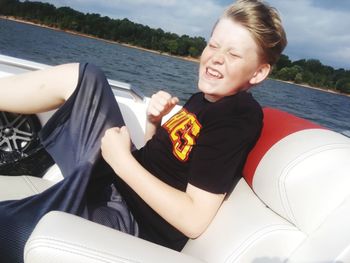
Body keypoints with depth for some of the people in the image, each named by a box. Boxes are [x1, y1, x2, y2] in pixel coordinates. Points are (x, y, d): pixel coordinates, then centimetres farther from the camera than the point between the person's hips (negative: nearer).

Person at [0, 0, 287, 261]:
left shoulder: (238, 118, -20)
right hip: (121, 178, 8)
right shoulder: (207, 97, 7)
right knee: (84, 78, 4)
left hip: (132, 221, -8)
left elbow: (194, 220, -26)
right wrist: (154, 121, -5)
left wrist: (123, 161, -22)